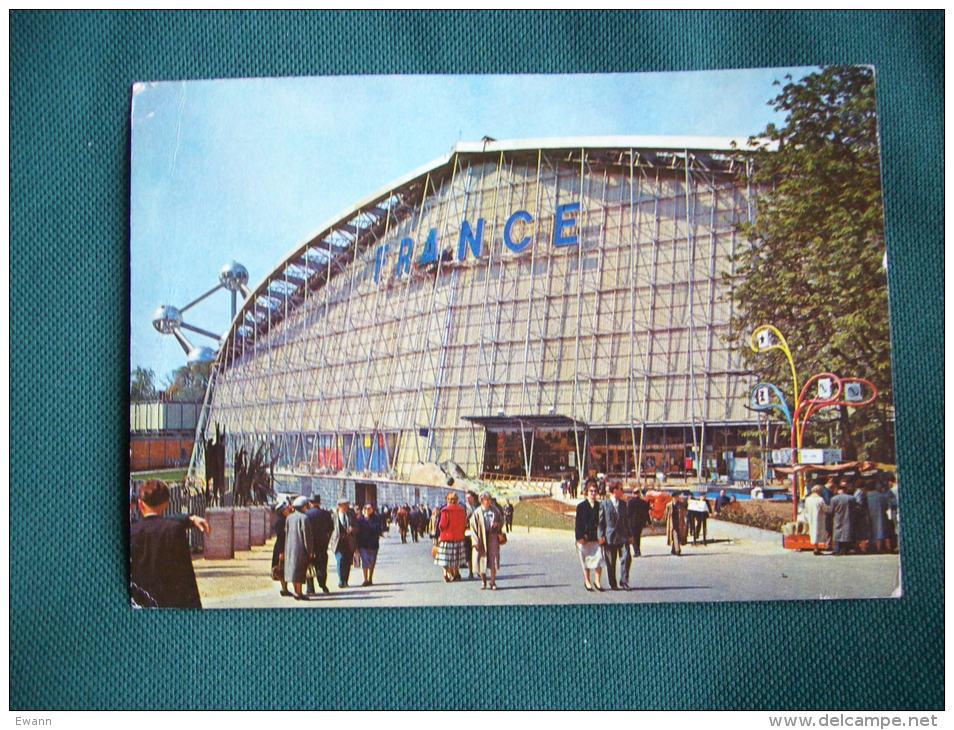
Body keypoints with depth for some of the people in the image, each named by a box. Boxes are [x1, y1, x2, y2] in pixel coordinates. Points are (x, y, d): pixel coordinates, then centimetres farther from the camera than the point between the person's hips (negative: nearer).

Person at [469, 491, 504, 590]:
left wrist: (497, 524, -9)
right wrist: (476, 541, -13)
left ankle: (493, 582, 7)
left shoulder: (495, 510, 4)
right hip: (481, 538, -1)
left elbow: (501, 520, 14)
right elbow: (473, 527, -5)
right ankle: (483, 582, 19)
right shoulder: (477, 512, -4)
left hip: (493, 538, 1)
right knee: (482, 561, 5)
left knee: (493, 561, -2)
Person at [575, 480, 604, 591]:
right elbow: (578, 524, -2)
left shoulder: (599, 506, 8)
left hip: (597, 538, 2)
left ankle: (597, 581, 4)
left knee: (599, 559, -7)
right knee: (586, 560, 7)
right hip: (585, 539, -2)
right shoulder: (581, 506, 0)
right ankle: (587, 581, 20)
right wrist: (580, 538, -10)